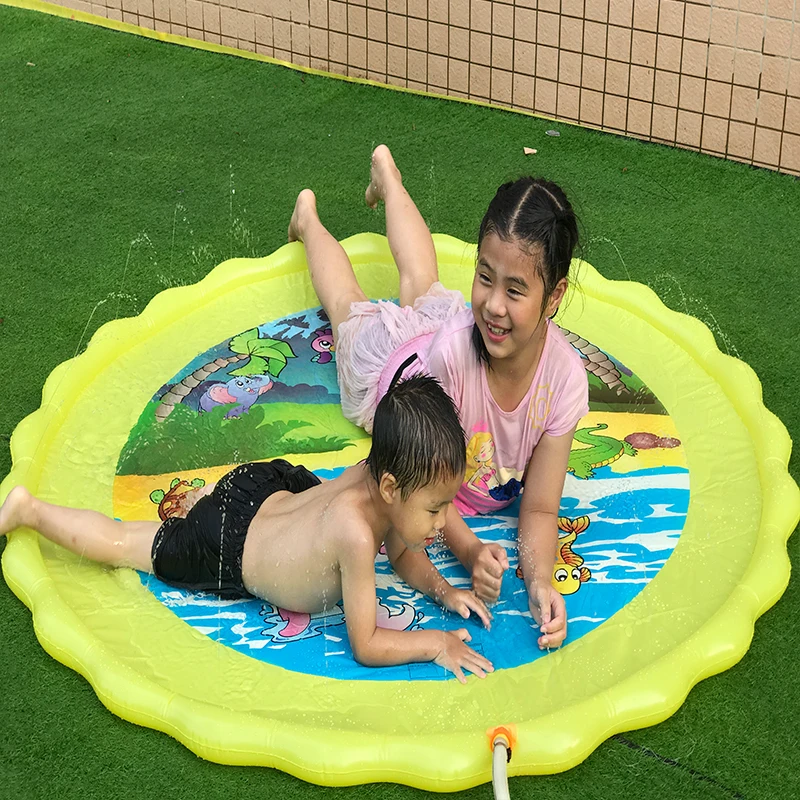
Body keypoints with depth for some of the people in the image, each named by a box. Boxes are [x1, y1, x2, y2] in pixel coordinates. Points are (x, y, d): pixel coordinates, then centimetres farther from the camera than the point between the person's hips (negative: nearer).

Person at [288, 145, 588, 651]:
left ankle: (387, 176, 62)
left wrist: (540, 581, -55)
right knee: (350, 306, 32)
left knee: (423, 289, 35)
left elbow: (540, 510, -34)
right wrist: (469, 550, -55)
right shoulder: (452, 350, -52)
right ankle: (308, 218, 61)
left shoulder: (565, 380, -44)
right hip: (391, 362, -3)